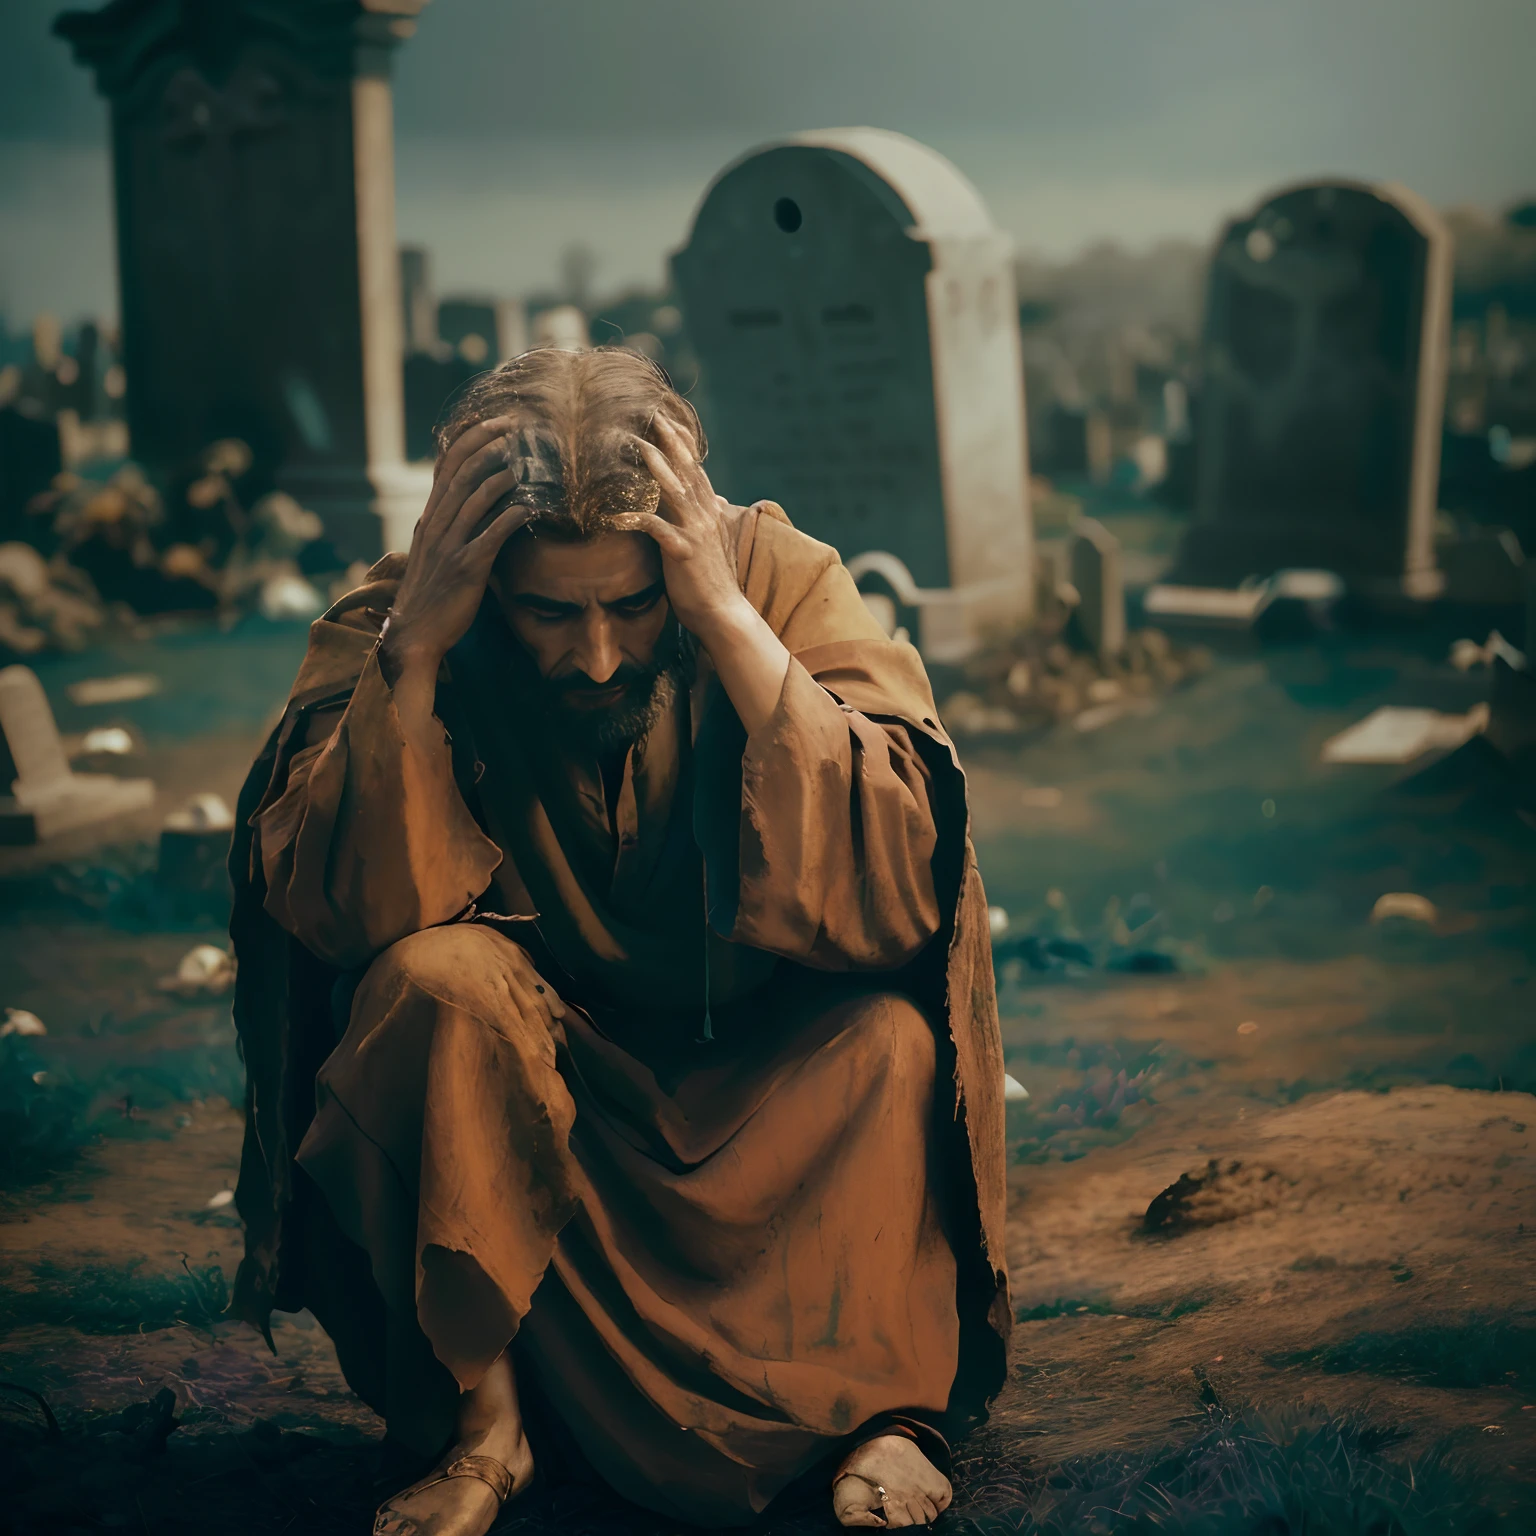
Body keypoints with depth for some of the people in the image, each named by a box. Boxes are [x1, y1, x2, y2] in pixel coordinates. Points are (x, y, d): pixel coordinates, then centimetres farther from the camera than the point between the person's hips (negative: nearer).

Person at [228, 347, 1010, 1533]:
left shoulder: (783, 579, -17)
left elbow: (891, 896, -31)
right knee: (432, 980, -28)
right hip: (507, 1115, 1)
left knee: (893, 1028, -28)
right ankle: (482, 1418, -13)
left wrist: (731, 626, -35)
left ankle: (890, 1405, -8)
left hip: (779, 1099, 0)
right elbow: (339, 912, -27)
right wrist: (415, 645, -35)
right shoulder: (396, 621, -14)